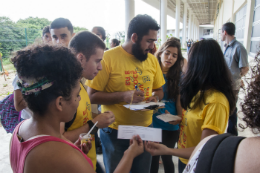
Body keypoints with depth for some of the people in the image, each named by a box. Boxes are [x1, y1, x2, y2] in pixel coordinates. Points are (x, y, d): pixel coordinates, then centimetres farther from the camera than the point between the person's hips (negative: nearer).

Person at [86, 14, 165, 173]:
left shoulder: (152, 59, 2)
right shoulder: (108, 57, -15)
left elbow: (159, 90, 13)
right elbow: (92, 96, -14)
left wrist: (155, 97, -9)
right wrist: (123, 96, -25)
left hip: (145, 130, 5)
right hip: (115, 133, -4)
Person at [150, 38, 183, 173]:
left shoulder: (179, 76, -3)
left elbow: (179, 100, -3)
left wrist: (179, 118, -17)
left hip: (170, 126, -1)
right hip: (151, 123, 1)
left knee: (166, 157, 14)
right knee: (153, 158, 14)